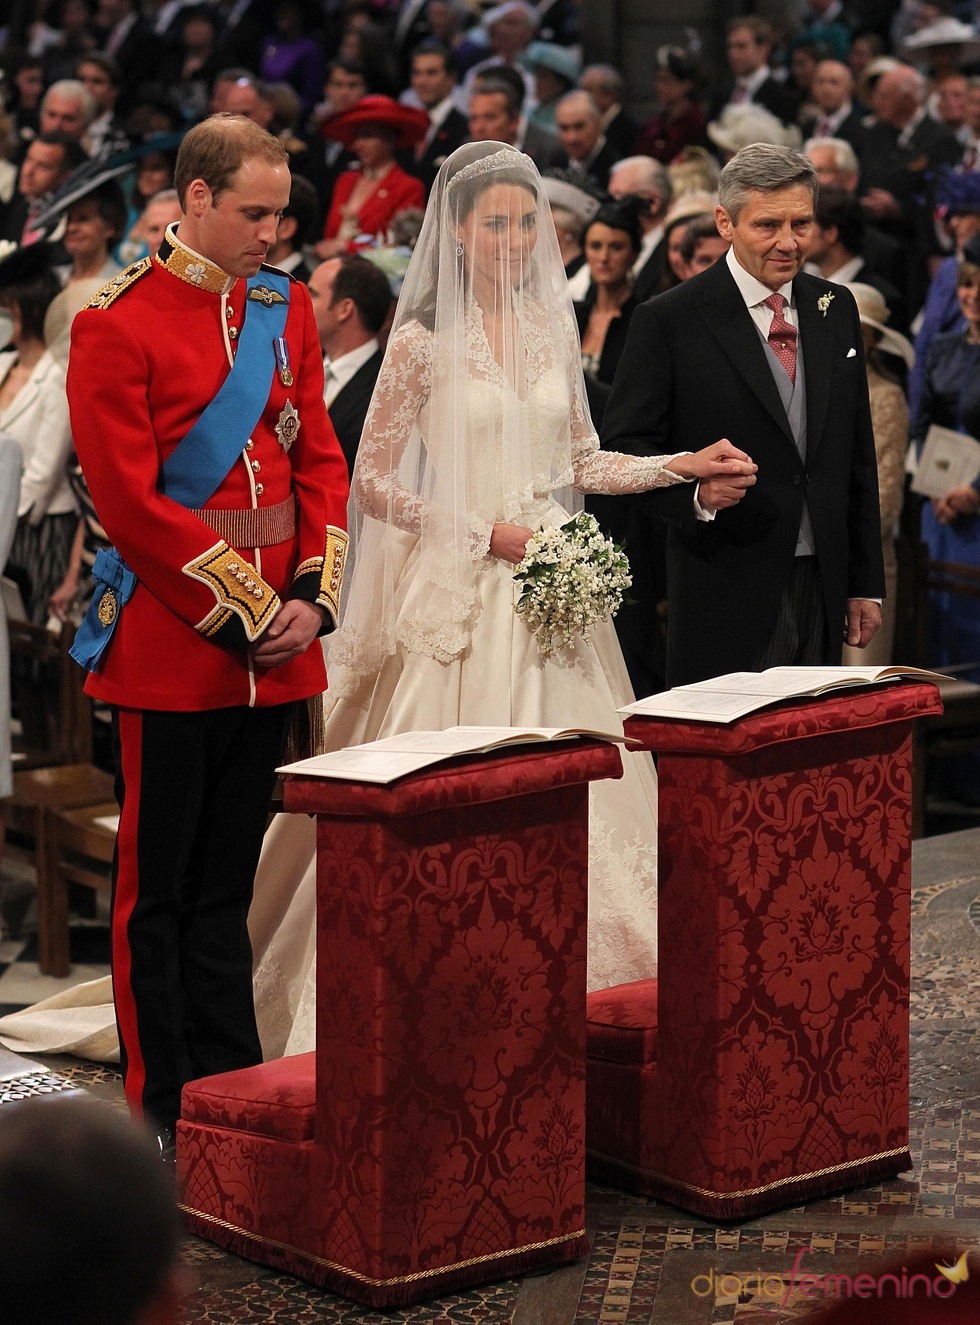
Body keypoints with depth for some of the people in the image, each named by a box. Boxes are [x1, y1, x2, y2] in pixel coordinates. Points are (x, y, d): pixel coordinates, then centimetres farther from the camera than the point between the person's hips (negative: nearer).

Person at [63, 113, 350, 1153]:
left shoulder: (287, 307, 10)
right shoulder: (117, 324, -10)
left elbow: (320, 460, 12)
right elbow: (131, 500, -14)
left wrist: (312, 598, -1)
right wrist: (244, 614, -13)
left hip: (276, 644, 6)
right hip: (170, 646, -6)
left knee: (227, 884, 14)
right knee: (159, 890, 3)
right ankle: (166, 1114, 10)